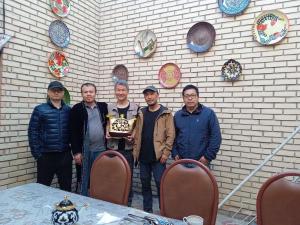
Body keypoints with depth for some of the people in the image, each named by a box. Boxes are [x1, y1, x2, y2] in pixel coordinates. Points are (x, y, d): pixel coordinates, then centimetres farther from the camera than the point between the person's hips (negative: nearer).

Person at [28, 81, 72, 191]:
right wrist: (37, 154, -6)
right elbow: (33, 132, -3)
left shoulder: (69, 110, 6)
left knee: (66, 186, 12)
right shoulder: (40, 109, -1)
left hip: (65, 155, 2)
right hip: (46, 155, -2)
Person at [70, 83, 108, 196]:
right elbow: (74, 133, -5)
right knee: (85, 181, 9)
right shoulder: (76, 109, -1)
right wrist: (76, 152, -9)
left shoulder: (103, 107, 8)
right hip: (85, 150, -2)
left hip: (101, 149, 3)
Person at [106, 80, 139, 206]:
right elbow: (106, 124, 11)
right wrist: (107, 133, -8)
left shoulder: (135, 108, 1)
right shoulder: (109, 108, 7)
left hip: (128, 147, -1)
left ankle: (128, 203, 23)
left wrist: (133, 135, -15)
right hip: (113, 147, 2)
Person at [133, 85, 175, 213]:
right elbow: (137, 134, 11)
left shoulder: (166, 114, -4)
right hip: (143, 156, 5)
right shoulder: (141, 114, 10)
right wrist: (135, 151, 5)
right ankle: (147, 210, 29)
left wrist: (165, 153, -14)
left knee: (160, 184, 1)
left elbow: (170, 135, -9)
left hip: (158, 156, -5)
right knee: (145, 184, 13)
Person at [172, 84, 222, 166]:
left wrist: (208, 156, -10)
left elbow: (216, 137, -7)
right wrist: (175, 153, 2)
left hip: (201, 161, -3)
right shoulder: (177, 115, 6)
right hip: (182, 161, 3)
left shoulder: (209, 113, -5)